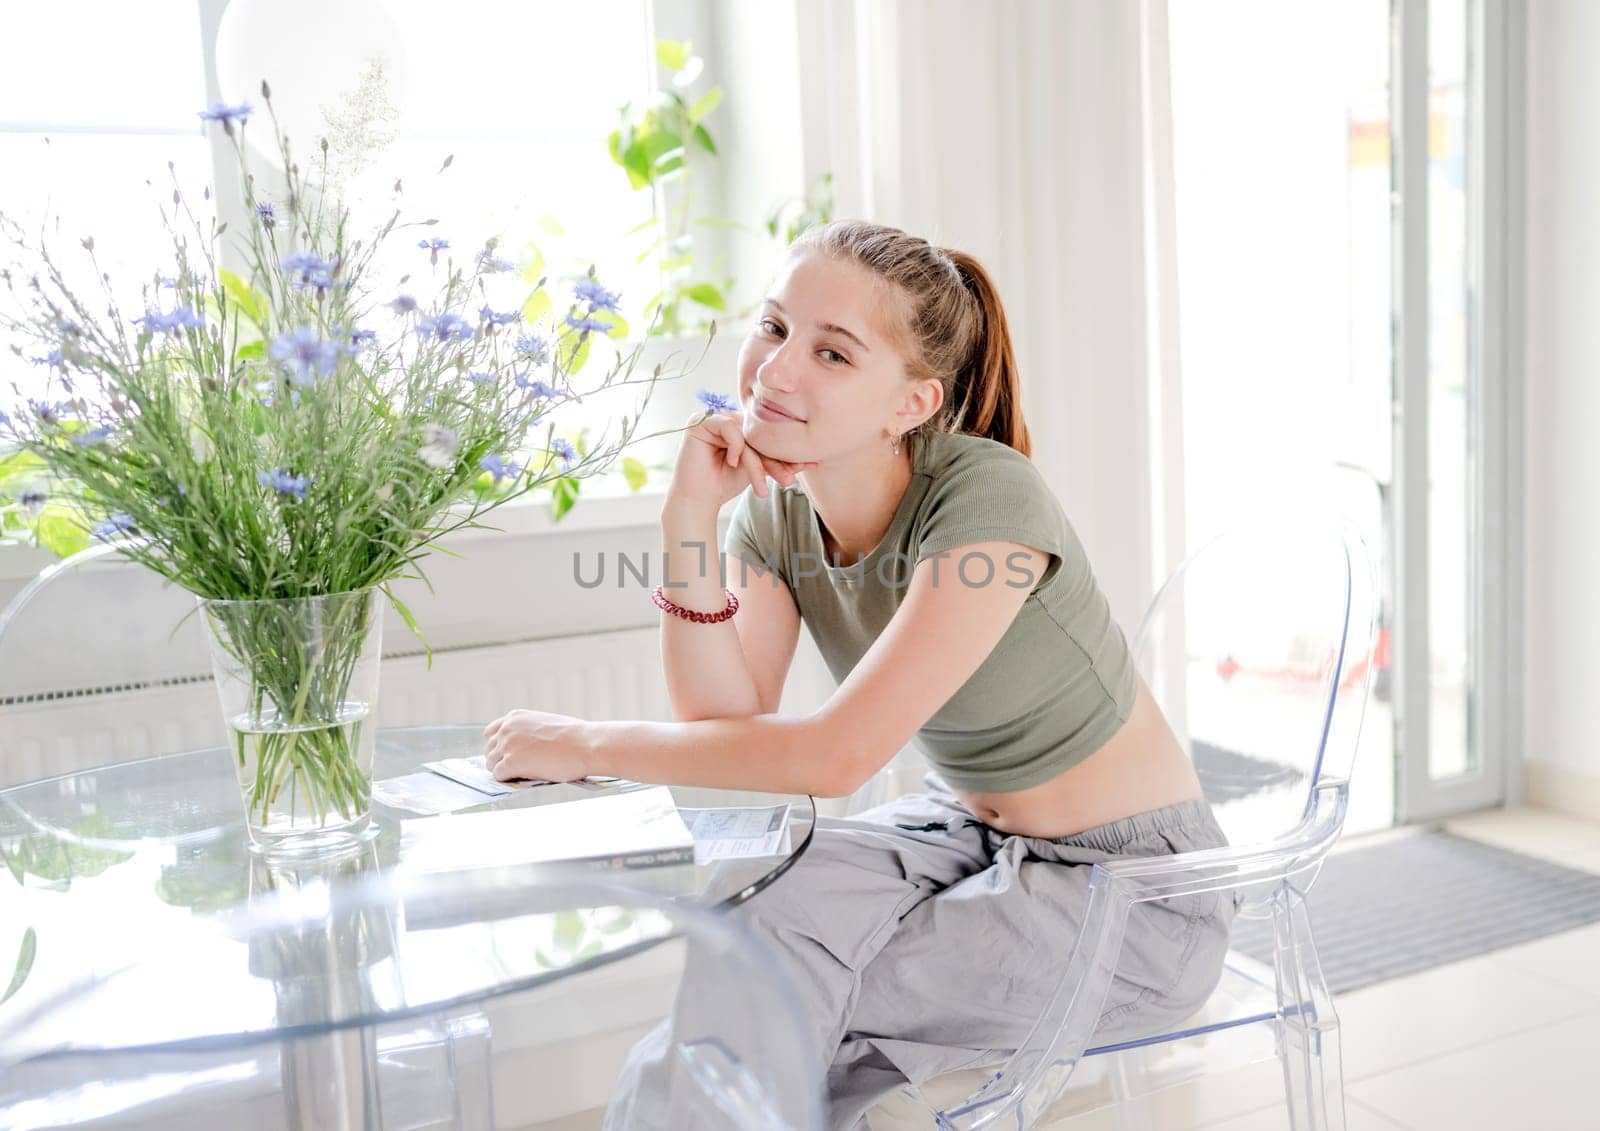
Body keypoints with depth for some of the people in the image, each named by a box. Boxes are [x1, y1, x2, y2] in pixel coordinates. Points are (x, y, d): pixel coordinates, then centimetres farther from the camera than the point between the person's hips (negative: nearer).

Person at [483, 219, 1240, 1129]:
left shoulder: (986, 499, -28)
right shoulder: (777, 506, -6)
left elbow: (836, 755, -31)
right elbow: (727, 726, -13)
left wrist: (585, 744, -24)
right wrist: (689, 522, -22)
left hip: (1129, 884, -6)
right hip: (968, 829, 6)